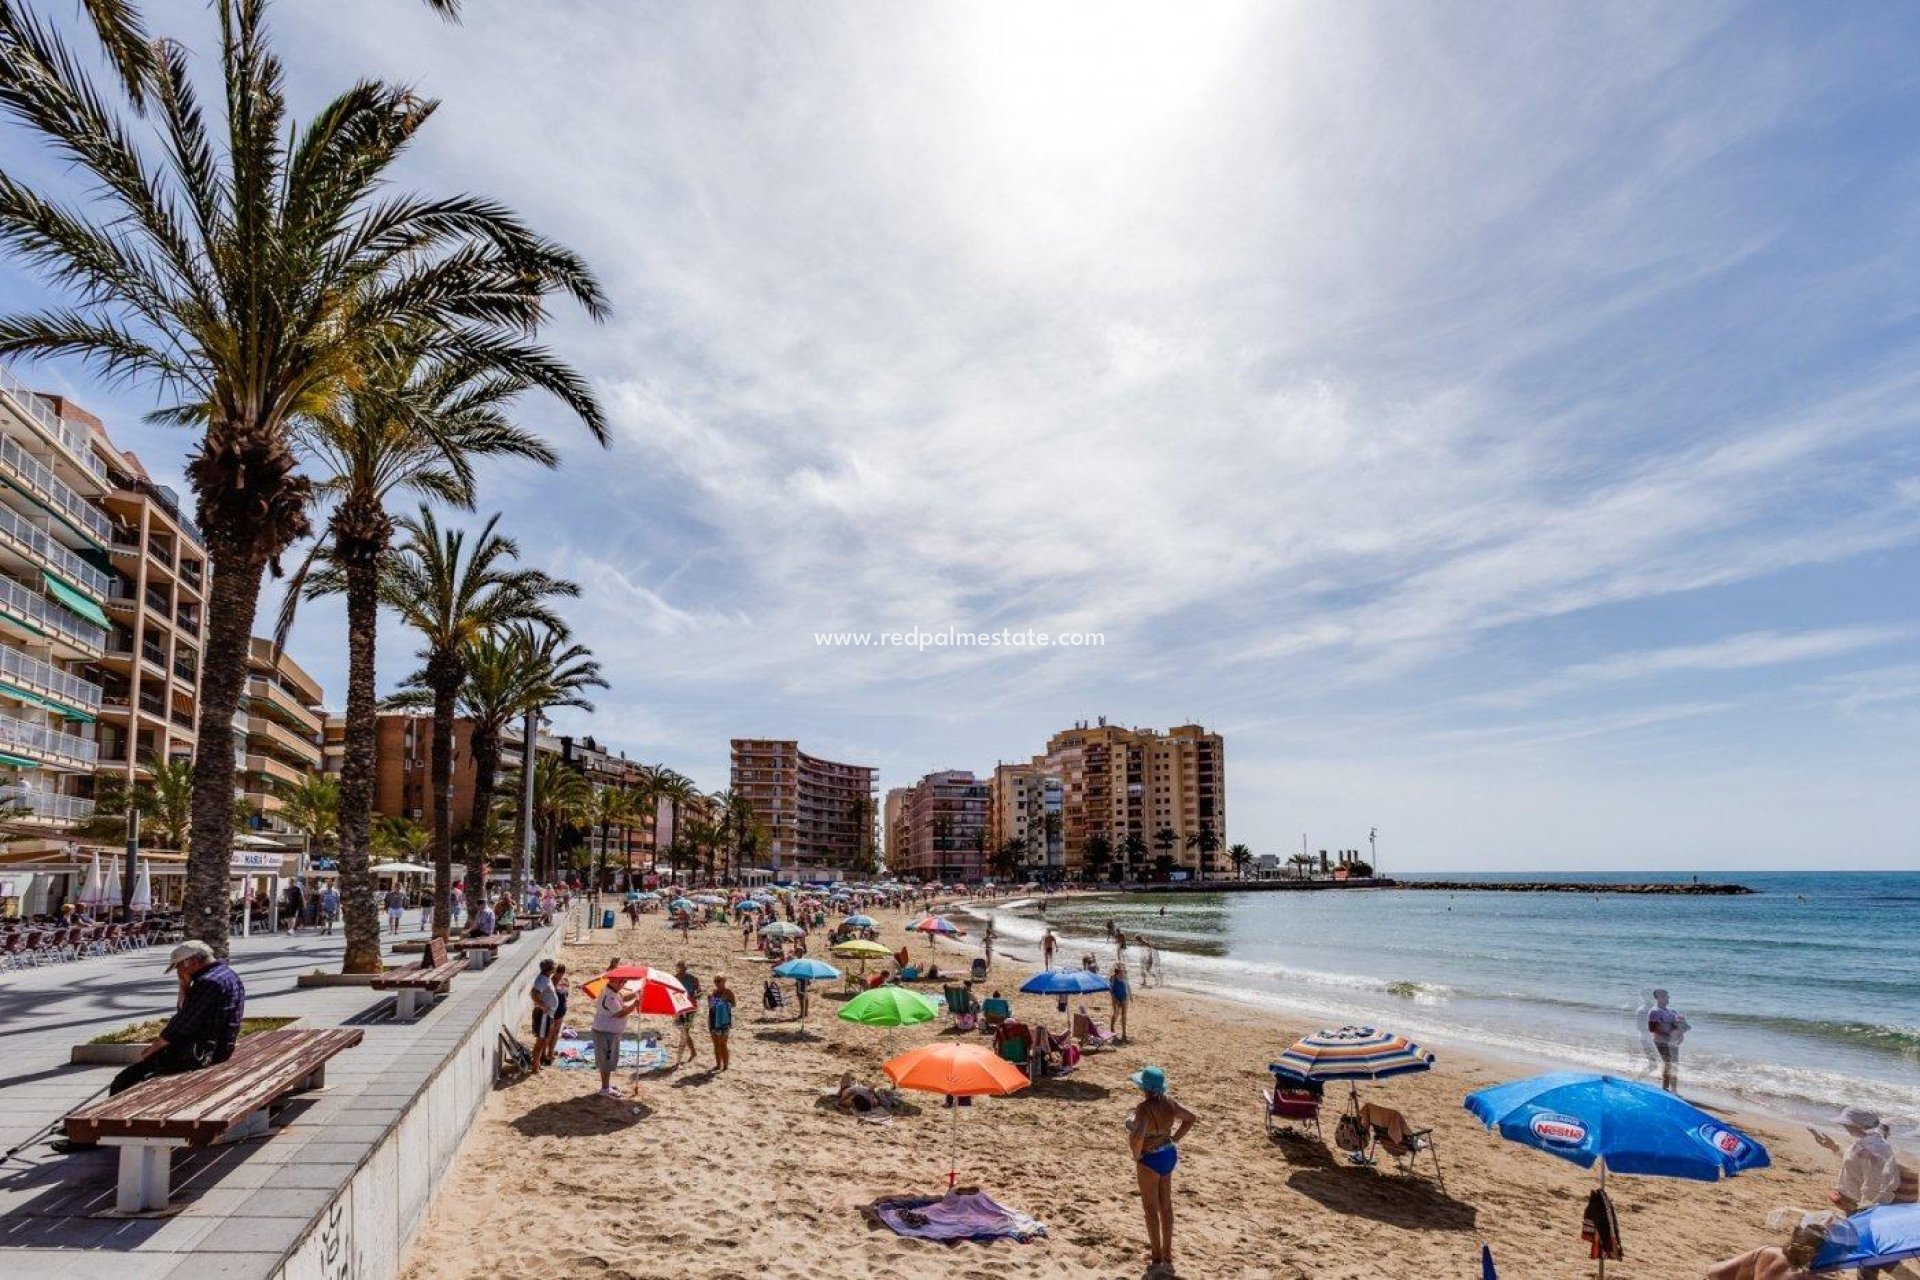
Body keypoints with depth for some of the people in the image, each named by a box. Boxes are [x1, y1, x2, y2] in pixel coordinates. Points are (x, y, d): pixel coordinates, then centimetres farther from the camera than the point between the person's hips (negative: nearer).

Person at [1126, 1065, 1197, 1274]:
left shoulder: (1145, 1107, -27)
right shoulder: (1169, 1103, -5)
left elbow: (1138, 1136, -40)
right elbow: (1191, 1118, 10)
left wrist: (1136, 1155, -20)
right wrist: (1174, 1139, 11)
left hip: (1150, 1160, -7)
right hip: (1169, 1155, 7)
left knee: (1151, 1208, 11)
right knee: (1166, 1205, 20)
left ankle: (1157, 1258, 22)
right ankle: (1167, 1253, 33)